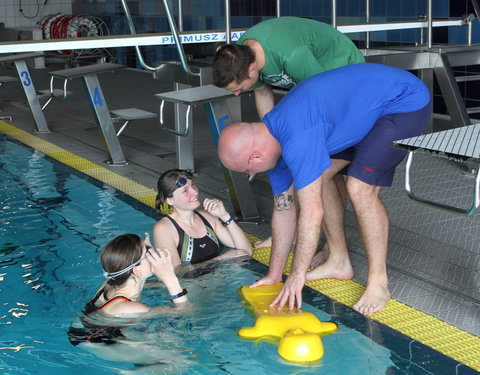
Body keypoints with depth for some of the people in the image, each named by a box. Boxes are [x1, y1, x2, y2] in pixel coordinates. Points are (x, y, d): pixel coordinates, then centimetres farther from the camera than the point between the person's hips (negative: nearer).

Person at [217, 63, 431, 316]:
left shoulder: (297, 140, -32)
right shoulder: (272, 143, -1)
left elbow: (312, 212, -29)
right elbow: (284, 208, 7)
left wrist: (297, 275, -19)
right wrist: (274, 275, 11)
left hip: (404, 102, -9)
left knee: (360, 188, -22)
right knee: (319, 174, 6)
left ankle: (378, 283, -8)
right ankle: (339, 262, 17)